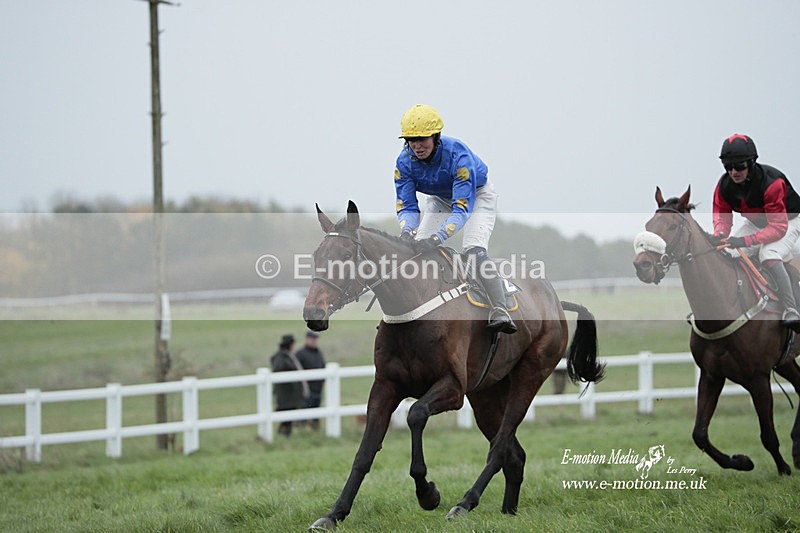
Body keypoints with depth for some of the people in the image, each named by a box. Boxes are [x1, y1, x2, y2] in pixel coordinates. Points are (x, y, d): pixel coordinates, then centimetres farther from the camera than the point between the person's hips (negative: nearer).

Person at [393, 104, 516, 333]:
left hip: (477, 196, -5)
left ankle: (500, 313, -28)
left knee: (474, 250, -26)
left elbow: (462, 208, -44)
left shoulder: (457, 155, -39)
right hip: (440, 200, 5)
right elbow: (407, 206, -23)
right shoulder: (405, 162, -24)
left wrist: (437, 238, -57)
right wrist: (407, 231, -46)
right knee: (417, 249, -8)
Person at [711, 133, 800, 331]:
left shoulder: (771, 182, -37)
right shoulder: (724, 185, -18)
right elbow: (721, 216, -10)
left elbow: (778, 227, -38)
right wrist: (719, 235, -35)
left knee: (769, 256, -34)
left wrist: (745, 241, -48)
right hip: (756, 223, 7)